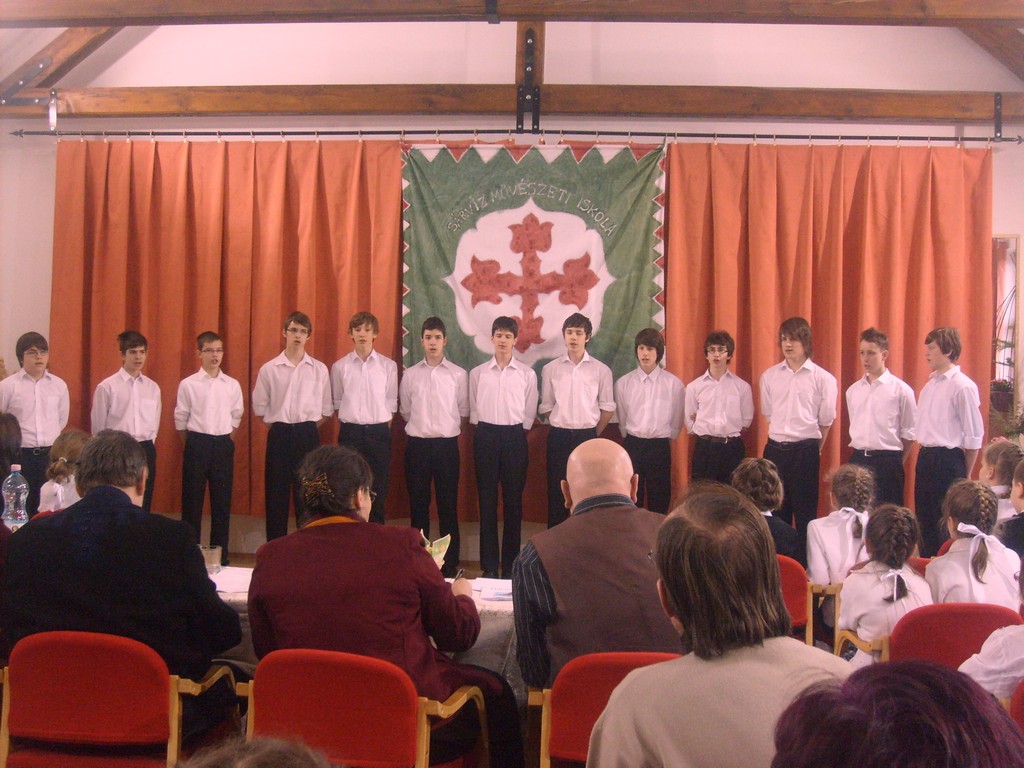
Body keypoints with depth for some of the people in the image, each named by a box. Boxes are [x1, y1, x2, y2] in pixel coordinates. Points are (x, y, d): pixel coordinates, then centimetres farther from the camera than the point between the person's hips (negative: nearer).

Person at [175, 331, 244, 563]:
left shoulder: (232, 385, 3)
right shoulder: (188, 384, -3)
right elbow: (180, 418, 3)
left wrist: (226, 442, 9)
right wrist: (192, 446, 6)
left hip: (223, 445, 2)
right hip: (197, 444, -2)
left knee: (222, 501, 6)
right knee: (192, 500, 3)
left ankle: (220, 556, 15)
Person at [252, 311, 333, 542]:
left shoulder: (319, 369, 2)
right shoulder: (269, 369, 2)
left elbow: (326, 407, 8)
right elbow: (260, 406, 8)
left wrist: (309, 427, 2)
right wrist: (277, 426, 2)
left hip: (308, 435, 0)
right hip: (279, 435, 0)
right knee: (276, 493, 4)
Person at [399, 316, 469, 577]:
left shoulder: (459, 375, 1)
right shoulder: (410, 375, 5)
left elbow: (464, 412, 7)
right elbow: (405, 411, 13)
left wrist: (447, 431, 6)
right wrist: (420, 429, 9)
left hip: (447, 445, -1)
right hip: (417, 445, 1)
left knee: (448, 506, 3)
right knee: (418, 505, 7)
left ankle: (450, 565, 10)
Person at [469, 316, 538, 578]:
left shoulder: (527, 374, 3)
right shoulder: (478, 373, 5)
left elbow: (529, 413, 8)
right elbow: (473, 409, 12)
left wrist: (516, 433, 3)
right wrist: (483, 431, 5)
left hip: (515, 436, 0)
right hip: (486, 436, 1)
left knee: (513, 500, 3)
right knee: (487, 500, 2)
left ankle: (511, 564, 11)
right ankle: (489, 565, 9)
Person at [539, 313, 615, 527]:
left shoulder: (601, 370, 0)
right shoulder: (551, 369, 2)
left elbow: (607, 407, 5)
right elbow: (546, 407, 8)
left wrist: (594, 434, 5)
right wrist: (561, 430, 6)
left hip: (588, 436, 0)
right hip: (559, 437, 1)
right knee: (557, 493, 5)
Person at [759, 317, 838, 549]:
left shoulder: (822, 378, -4)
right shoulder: (769, 376, 6)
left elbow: (826, 420, 3)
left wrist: (813, 450, 10)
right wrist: (780, 444, 14)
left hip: (806, 451, -3)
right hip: (775, 449, 3)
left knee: (805, 512, 3)